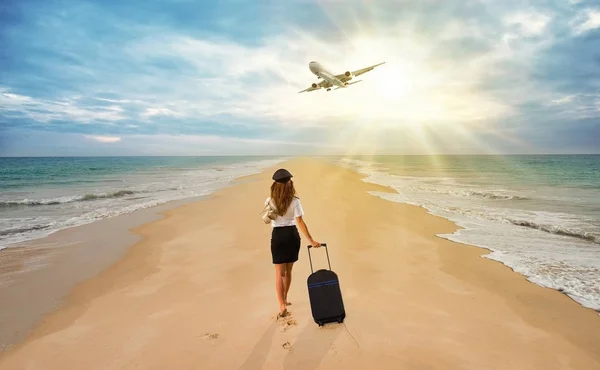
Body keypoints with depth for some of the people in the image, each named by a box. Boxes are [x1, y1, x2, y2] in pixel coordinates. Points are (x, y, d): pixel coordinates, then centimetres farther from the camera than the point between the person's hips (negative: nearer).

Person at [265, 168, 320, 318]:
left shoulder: (269, 201, -7)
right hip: (292, 235, 1)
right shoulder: (294, 201, -11)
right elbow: (300, 222, -14)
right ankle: (284, 300, 31)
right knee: (288, 271, 17)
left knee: (279, 272, 3)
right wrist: (311, 240, -12)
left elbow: (268, 219, 7)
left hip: (277, 236, -1)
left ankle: (282, 304, -6)